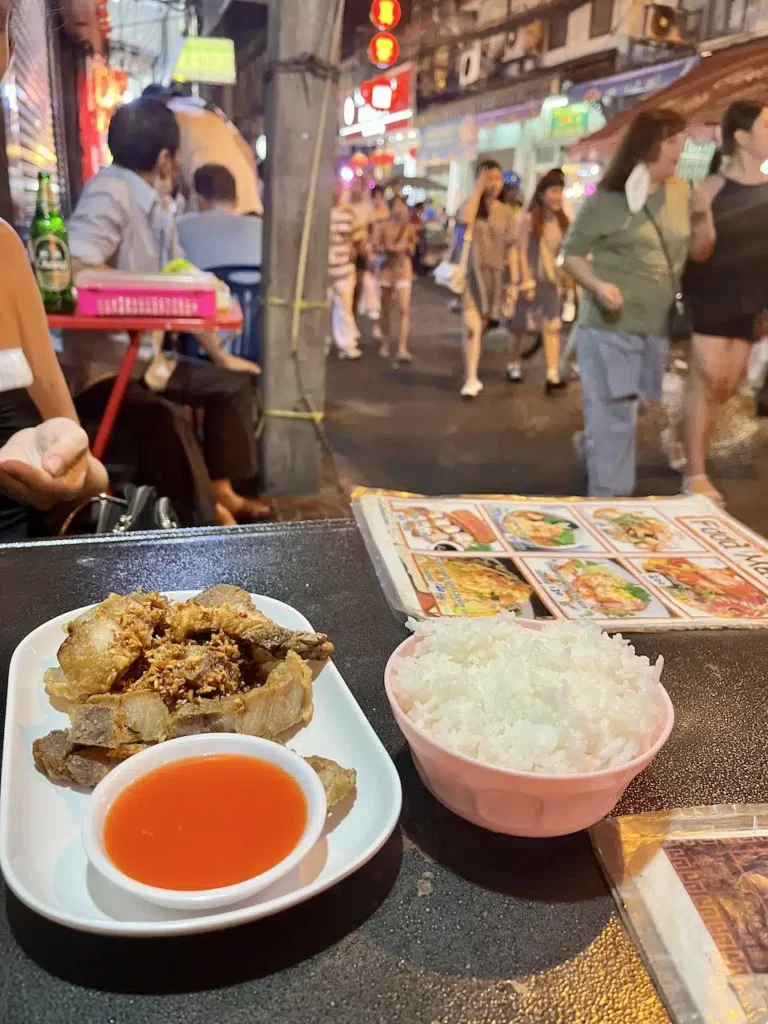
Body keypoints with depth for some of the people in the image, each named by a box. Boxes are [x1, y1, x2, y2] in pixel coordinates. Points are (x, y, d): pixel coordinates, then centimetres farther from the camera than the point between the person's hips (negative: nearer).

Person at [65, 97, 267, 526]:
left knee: (233, 383, 13)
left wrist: (221, 355, 14)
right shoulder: (110, 191, -16)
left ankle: (221, 491, 18)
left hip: (145, 357, 10)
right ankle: (207, 521, -17)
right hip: (103, 365, -10)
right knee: (169, 417, -34)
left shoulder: (157, 208, 10)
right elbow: (76, 270, -30)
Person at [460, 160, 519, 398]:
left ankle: (471, 375, 26)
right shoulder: (471, 205, 0)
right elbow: (466, 220, -26)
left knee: (481, 327, 12)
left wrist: (513, 283, -1)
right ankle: (470, 380, -15)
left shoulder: (506, 213, 6)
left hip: (495, 275, 3)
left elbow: (511, 249, 5)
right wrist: (478, 188, -18)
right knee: (472, 326, -16)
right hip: (471, 272, -3)